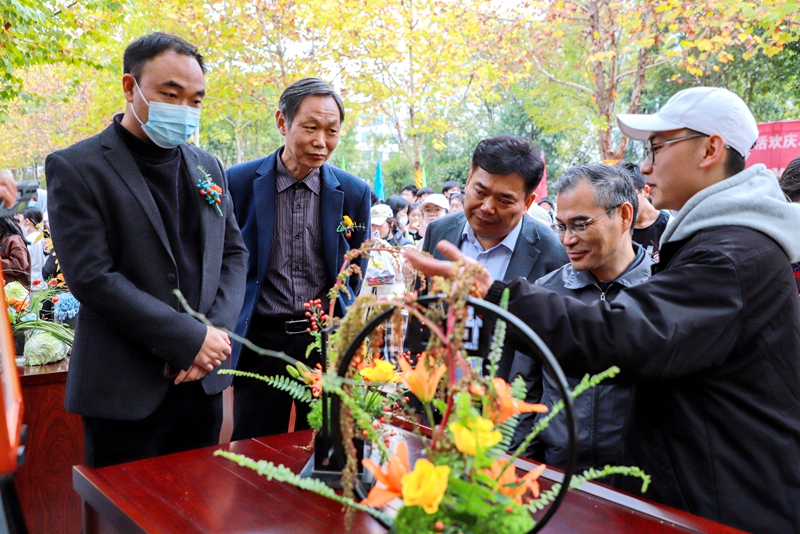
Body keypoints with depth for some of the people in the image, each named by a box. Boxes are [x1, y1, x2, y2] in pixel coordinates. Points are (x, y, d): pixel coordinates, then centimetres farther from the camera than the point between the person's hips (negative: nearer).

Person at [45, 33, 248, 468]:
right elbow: (91, 277, -16)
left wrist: (217, 330, -6)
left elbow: (234, 253, 11)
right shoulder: (76, 169, -8)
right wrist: (192, 338, -18)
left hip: (200, 379, 5)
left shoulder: (208, 167, 9)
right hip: (125, 389, -5)